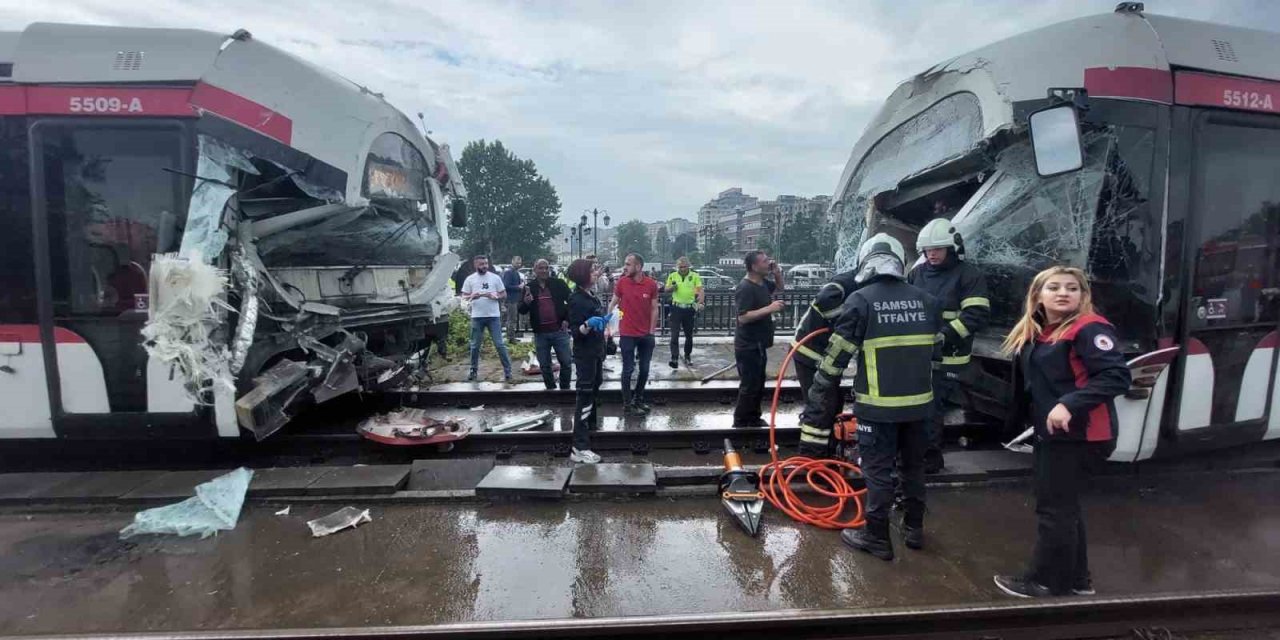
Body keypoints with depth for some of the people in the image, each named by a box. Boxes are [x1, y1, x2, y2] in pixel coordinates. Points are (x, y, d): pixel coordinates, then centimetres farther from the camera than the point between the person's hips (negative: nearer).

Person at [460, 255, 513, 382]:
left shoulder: (495, 277, 2)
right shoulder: (470, 279, 3)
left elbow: (504, 294, 6)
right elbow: (464, 296, 5)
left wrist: (495, 296, -15)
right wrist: (472, 296, -17)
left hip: (494, 316, -1)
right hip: (477, 317, 1)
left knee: (499, 344, -1)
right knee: (475, 345, 11)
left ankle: (507, 370, 6)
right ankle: (473, 370, 23)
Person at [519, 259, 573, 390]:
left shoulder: (558, 284, -1)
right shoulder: (529, 287, 4)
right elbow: (522, 310, 3)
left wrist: (567, 319, -5)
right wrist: (526, 303, -19)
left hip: (559, 331, -2)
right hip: (540, 333, 2)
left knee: (566, 362, 3)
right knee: (545, 365, 11)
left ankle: (565, 389, 19)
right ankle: (551, 389, 25)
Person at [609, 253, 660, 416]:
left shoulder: (652, 284, -5)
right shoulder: (621, 282, -6)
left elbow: (654, 309, 0)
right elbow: (613, 303, 3)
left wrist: (651, 332, -2)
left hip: (646, 335, 2)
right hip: (627, 334, -2)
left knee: (644, 369, 14)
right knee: (628, 369, 5)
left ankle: (638, 398, 34)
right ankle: (627, 404, 16)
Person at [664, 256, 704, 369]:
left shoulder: (695, 276, -1)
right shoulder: (672, 276, 3)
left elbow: (701, 291, -6)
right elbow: (666, 289, 10)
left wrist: (700, 303, -23)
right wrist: (672, 287, -13)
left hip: (689, 308, 0)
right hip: (676, 308, 0)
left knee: (689, 335, 12)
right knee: (675, 334, -8)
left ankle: (687, 357, 28)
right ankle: (674, 358, -9)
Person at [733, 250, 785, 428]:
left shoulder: (763, 282, 7)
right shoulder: (745, 288, -21)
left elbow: (780, 287, 26)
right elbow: (743, 317, -28)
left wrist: (777, 273, 5)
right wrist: (770, 308, -27)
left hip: (758, 345, 10)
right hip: (748, 346, -10)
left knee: (758, 383, 18)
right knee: (749, 386, -3)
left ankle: (753, 418, 31)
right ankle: (740, 423, 9)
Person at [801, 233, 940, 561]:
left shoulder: (860, 300, -10)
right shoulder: (926, 300, 5)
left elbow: (835, 357, -10)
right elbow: (933, 349, 12)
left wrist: (815, 403, -4)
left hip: (878, 405, -5)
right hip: (919, 402, 5)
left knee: (878, 470, 6)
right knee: (914, 466, 21)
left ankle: (877, 538, 17)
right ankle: (914, 529, 35)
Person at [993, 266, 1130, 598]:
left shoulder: (1090, 329, -14)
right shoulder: (1034, 333, 9)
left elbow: (1117, 376, -23)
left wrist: (1069, 404, -30)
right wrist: (1031, 420, 5)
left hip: (1079, 435, -9)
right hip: (1051, 433, 9)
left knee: (1053, 508, 1)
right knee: (1063, 505, 18)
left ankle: (1047, 582, 17)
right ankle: (1075, 579, 33)